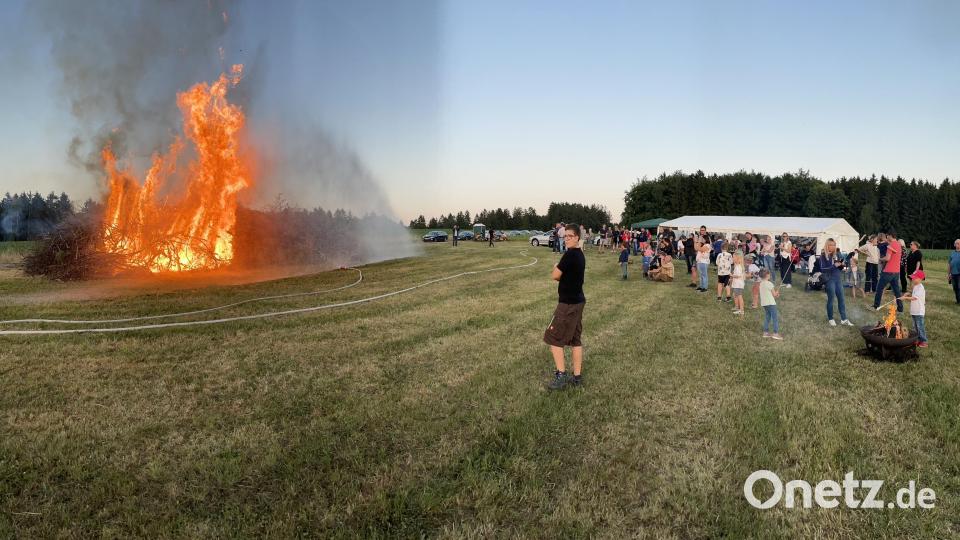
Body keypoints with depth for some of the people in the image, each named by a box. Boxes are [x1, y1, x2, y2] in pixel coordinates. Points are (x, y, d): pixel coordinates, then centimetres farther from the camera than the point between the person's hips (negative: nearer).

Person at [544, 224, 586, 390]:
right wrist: (563, 276, 0)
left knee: (553, 338, 0)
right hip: (577, 301, 9)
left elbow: (555, 276, -16)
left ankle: (561, 375, -1)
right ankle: (576, 376, 17)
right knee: (575, 339, 12)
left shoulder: (570, 254, -20)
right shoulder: (580, 254, 10)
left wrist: (556, 268, 3)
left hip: (568, 303, -9)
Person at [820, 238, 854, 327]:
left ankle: (844, 319, 13)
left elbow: (840, 268, 15)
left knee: (841, 299, 7)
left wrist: (842, 265, -7)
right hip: (830, 280, -5)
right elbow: (822, 269, -15)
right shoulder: (823, 256, -8)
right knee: (831, 299, 4)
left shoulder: (837, 255, 9)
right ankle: (831, 319, 16)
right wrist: (834, 265, -20)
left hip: (838, 279, 5)